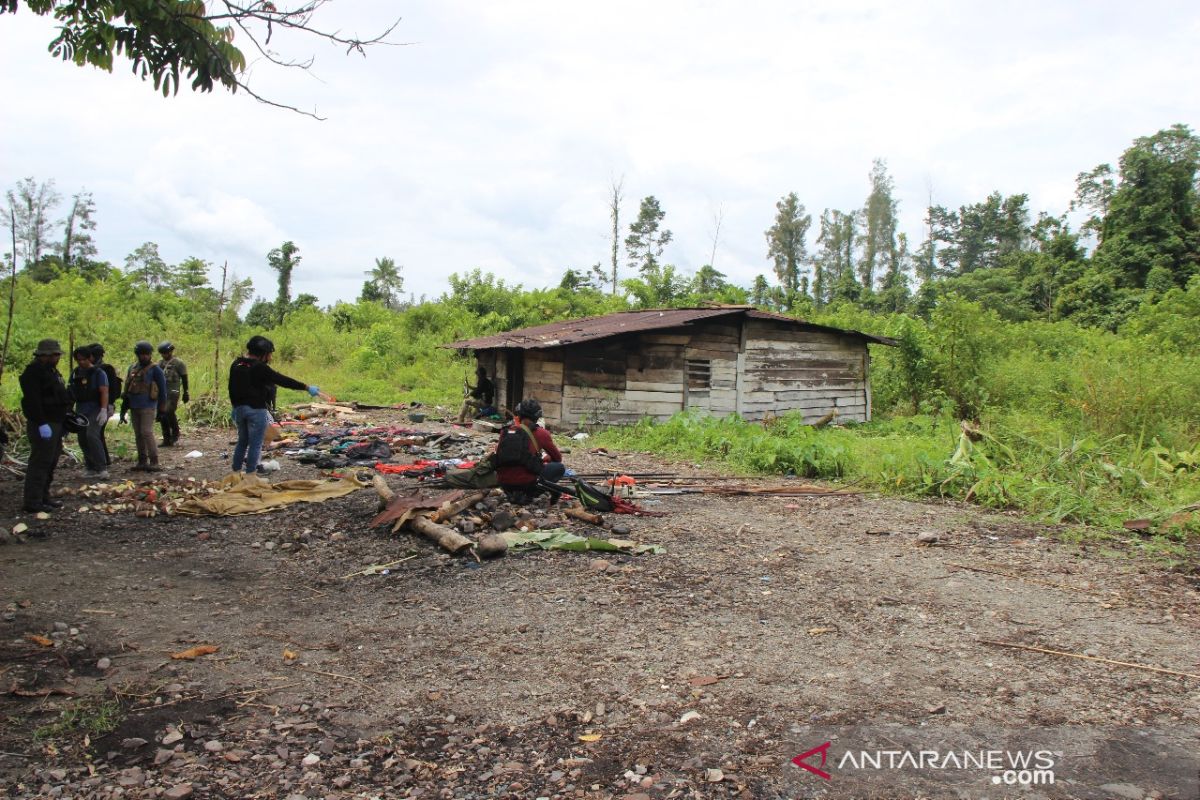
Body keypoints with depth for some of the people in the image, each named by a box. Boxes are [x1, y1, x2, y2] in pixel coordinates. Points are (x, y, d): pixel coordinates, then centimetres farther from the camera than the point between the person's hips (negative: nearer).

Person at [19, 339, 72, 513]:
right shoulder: (33, 372, -15)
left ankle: (44, 497, 22)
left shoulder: (50, 370, 18)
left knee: (50, 462, 14)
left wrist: (64, 419, 22)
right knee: (40, 463, -9)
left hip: (54, 423, 11)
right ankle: (33, 502, -7)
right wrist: (42, 423, -26)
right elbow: (32, 401, -23)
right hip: (43, 425, -11)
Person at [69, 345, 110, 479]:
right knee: (83, 440, 7)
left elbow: (104, 392, -13)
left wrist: (104, 410, -23)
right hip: (81, 410, 7)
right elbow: (71, 393, 19)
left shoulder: (98, 373, -5)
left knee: (92, 435, -23)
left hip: (95, 409, -7)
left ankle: (102, 468, -24)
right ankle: (90, 468, 18)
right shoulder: (75, 373, 13)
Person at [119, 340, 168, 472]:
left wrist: (161, 409, -8)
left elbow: (162, 390, -6)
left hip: (148, 407, -7)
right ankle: (142, 462, 15)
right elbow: (127, 388, 18)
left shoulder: (155, 370, -6)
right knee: (138, 435, 9)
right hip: (134, 407, 7)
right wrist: (124, 408, 16)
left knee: (147, 433, -12)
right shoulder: (132, 368, 13)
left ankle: (154, 462, -10)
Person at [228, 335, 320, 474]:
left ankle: (235, 472, 23)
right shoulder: (259, 367, -15)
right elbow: (283, 380, -18)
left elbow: (232, 388, 15)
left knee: (242, 441, 19)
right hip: (256, 410, -8)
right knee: (255, 444, 0)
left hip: (240, 408, 8)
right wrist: (307, 388, -16)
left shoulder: (236, 364, 8)